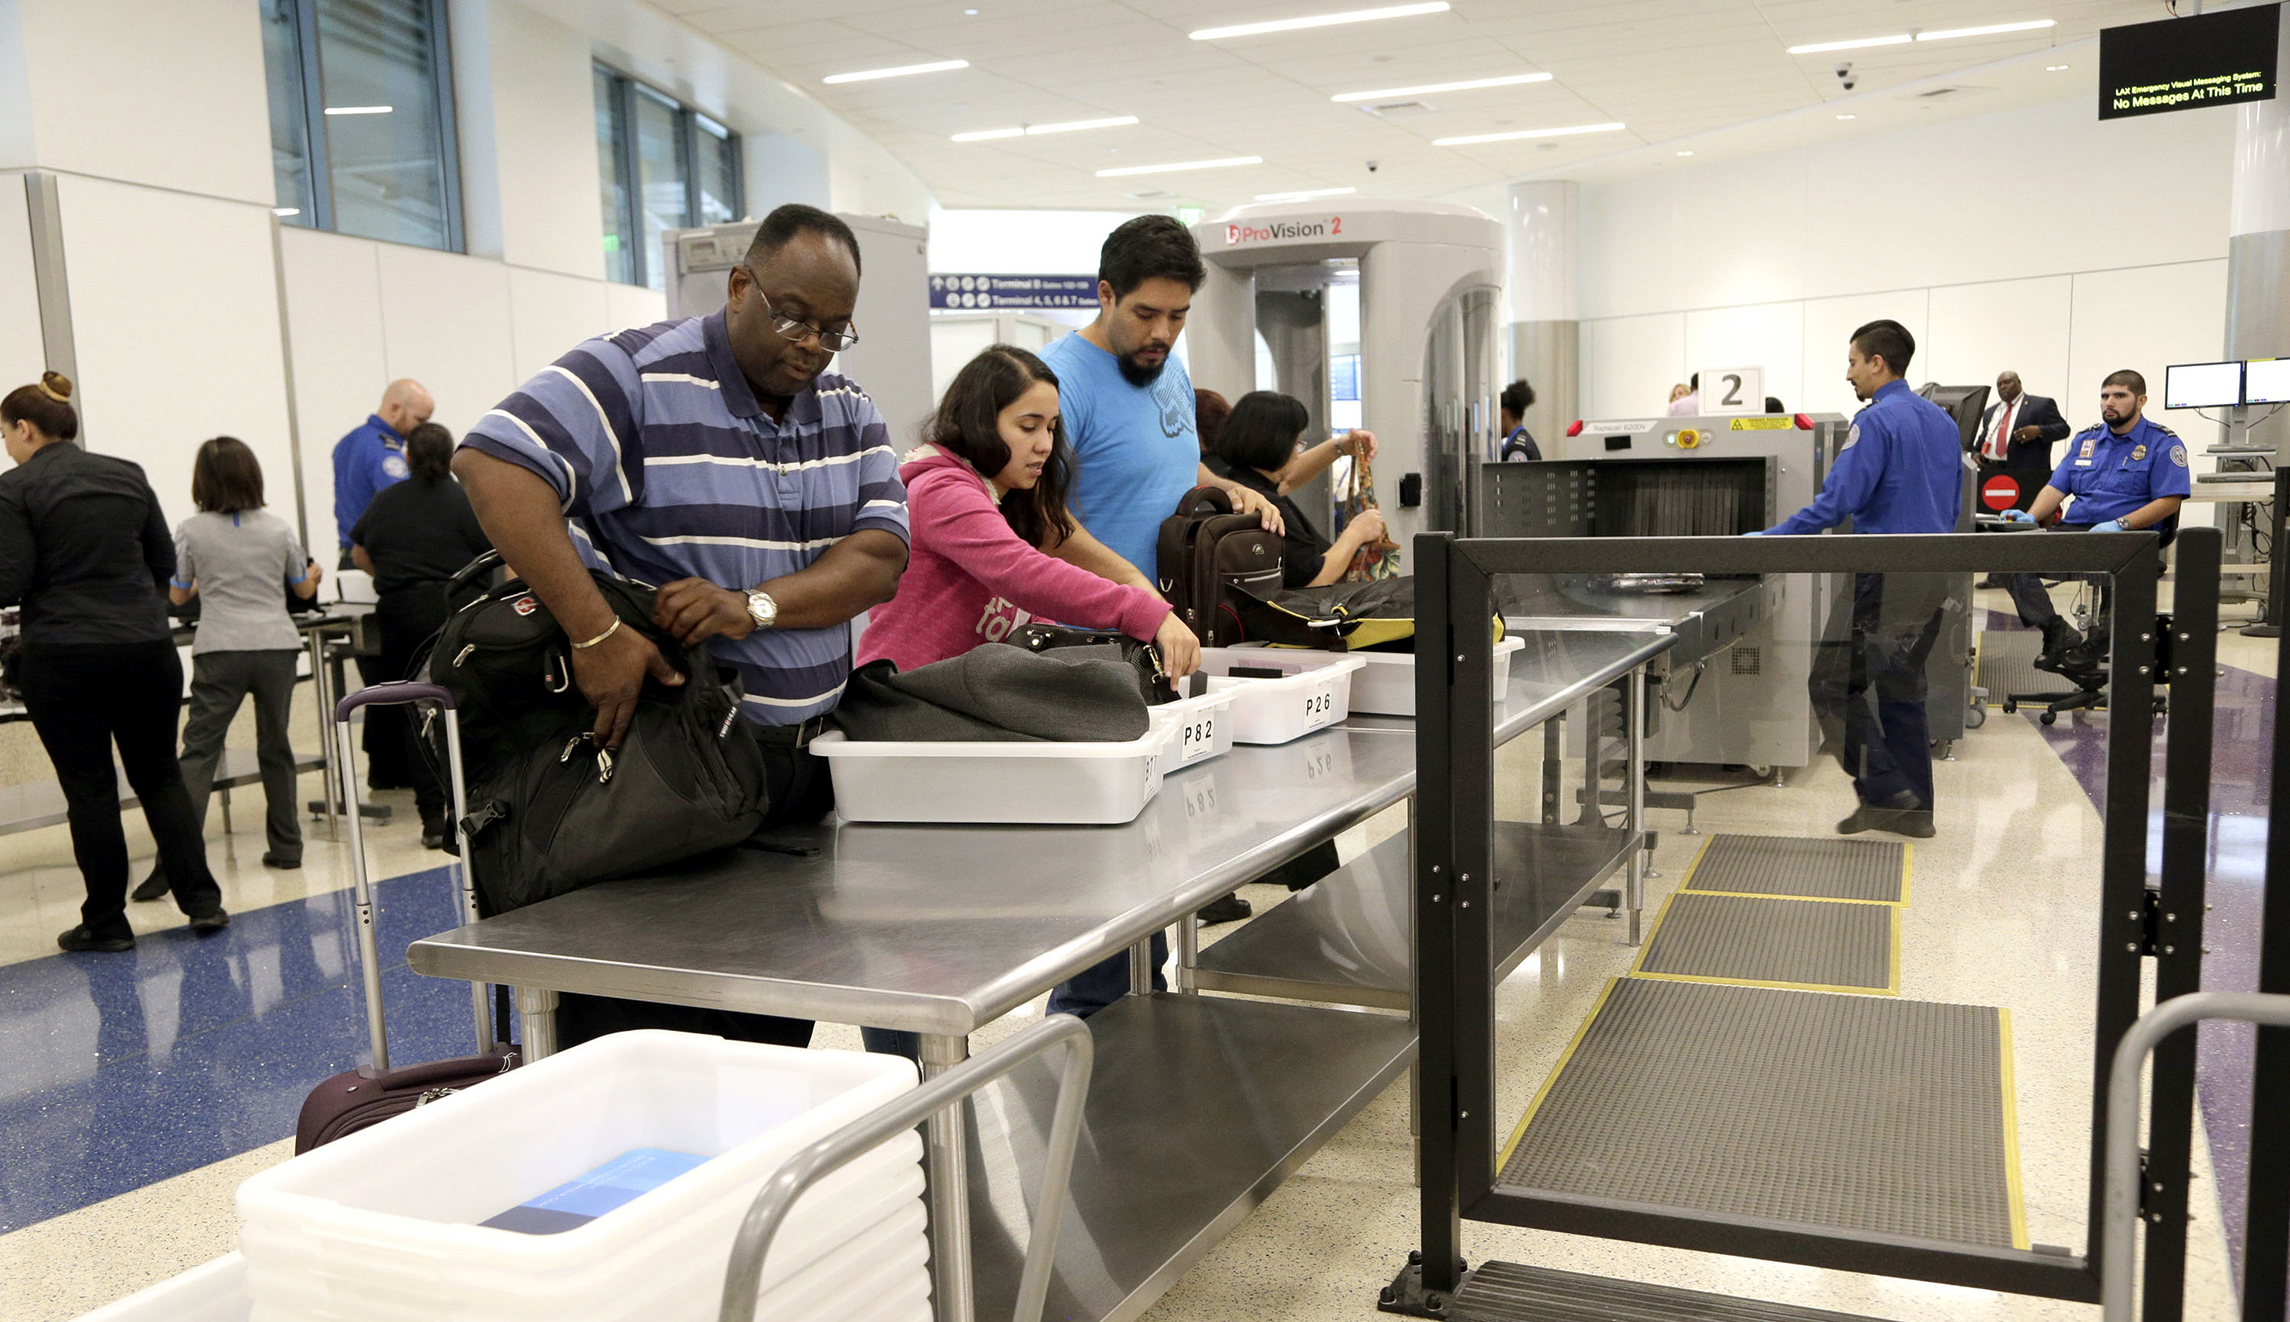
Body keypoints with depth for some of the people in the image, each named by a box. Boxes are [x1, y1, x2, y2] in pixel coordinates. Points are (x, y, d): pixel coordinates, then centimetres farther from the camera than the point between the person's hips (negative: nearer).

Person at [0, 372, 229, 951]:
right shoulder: (128, 476, 8)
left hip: (62, 659, -4)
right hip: (145, 648, 4)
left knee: (89, 788, 5)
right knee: (159, 775, 14)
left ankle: (106, 922, 13)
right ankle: (202, 901, 9)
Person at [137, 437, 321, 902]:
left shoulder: (192, 531, -1)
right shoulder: (278, 528, 5)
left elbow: (176, 595, 8)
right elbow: (304, 589, 17)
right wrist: (314, 572, 40)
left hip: (220, 651, -2)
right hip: (276, 646, 2)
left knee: (199, 750, -4)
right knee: (275, 747, 13)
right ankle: (286, 846, 18)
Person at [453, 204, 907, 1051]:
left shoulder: (847, 411, 10)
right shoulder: (639, 376, -9)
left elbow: (881, 558, -1)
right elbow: (493, 465, -22)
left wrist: (752, 606, -19)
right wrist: (594, 632, -30)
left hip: (803, 772, 6)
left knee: (779, 1042, 16)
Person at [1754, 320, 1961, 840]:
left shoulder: (1877, 422, -13)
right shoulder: (1942, 422, 15)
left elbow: (1836, 501, -20)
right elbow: (1952, 506, 21)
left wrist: (1769, 539, -14)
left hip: (1886, 578, -9)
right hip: (1934, 577, 9)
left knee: (1835, 682, -3)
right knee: (1902, 688, 14)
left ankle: (1883, 791, -5)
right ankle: (1914, 808, 17)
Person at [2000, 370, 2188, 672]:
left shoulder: (2163, 443, 2)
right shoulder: (2085, 439, 20)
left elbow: (2169, 501, -8)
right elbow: (2057, 486, 16)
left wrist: (2119, 525, -20)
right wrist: (2031, 516, -5)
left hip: (2131, 534, -5)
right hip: (2074, 529, 5)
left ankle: (2098, 641, -16)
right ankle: (2058, 633, -17)